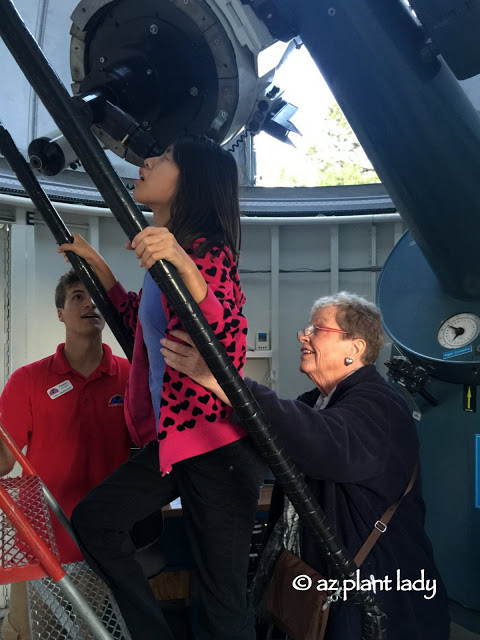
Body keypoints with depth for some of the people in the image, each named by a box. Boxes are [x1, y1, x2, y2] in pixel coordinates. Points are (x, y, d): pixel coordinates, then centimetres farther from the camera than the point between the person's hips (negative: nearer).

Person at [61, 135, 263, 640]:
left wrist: (185, 269, -40)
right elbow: (143, 325, 26)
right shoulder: (165, 250, 12)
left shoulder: (209, 251, -14)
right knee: (94, 518, 14)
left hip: (217, 442, -9)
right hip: (171, 435, 9)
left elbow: (229, 348, -27)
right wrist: (97, 266, 24)